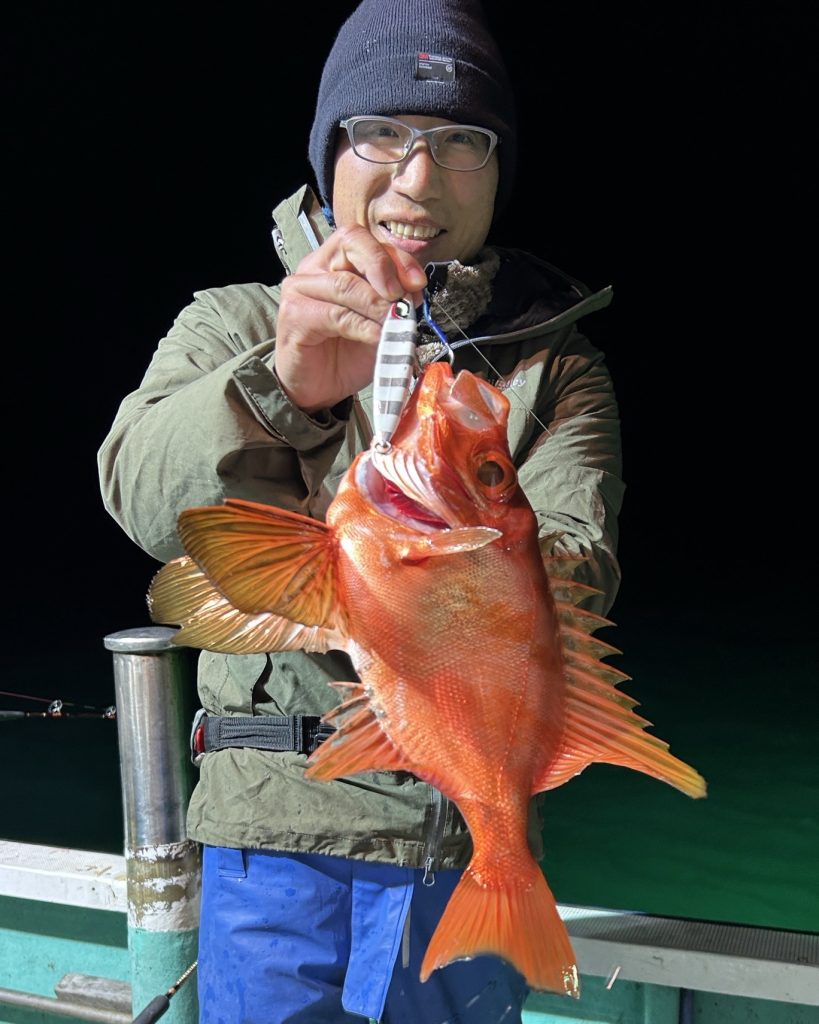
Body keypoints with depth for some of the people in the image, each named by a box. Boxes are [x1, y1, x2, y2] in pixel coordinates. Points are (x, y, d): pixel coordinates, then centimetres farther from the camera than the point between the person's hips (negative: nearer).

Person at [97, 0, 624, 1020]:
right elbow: (143, 492, -19)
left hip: (478, 831, 2)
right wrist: (285, 386, -39)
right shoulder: (233, 324, 1)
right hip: (283, 826, -1)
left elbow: (575, 560, -13)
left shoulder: (554, 362, 4)